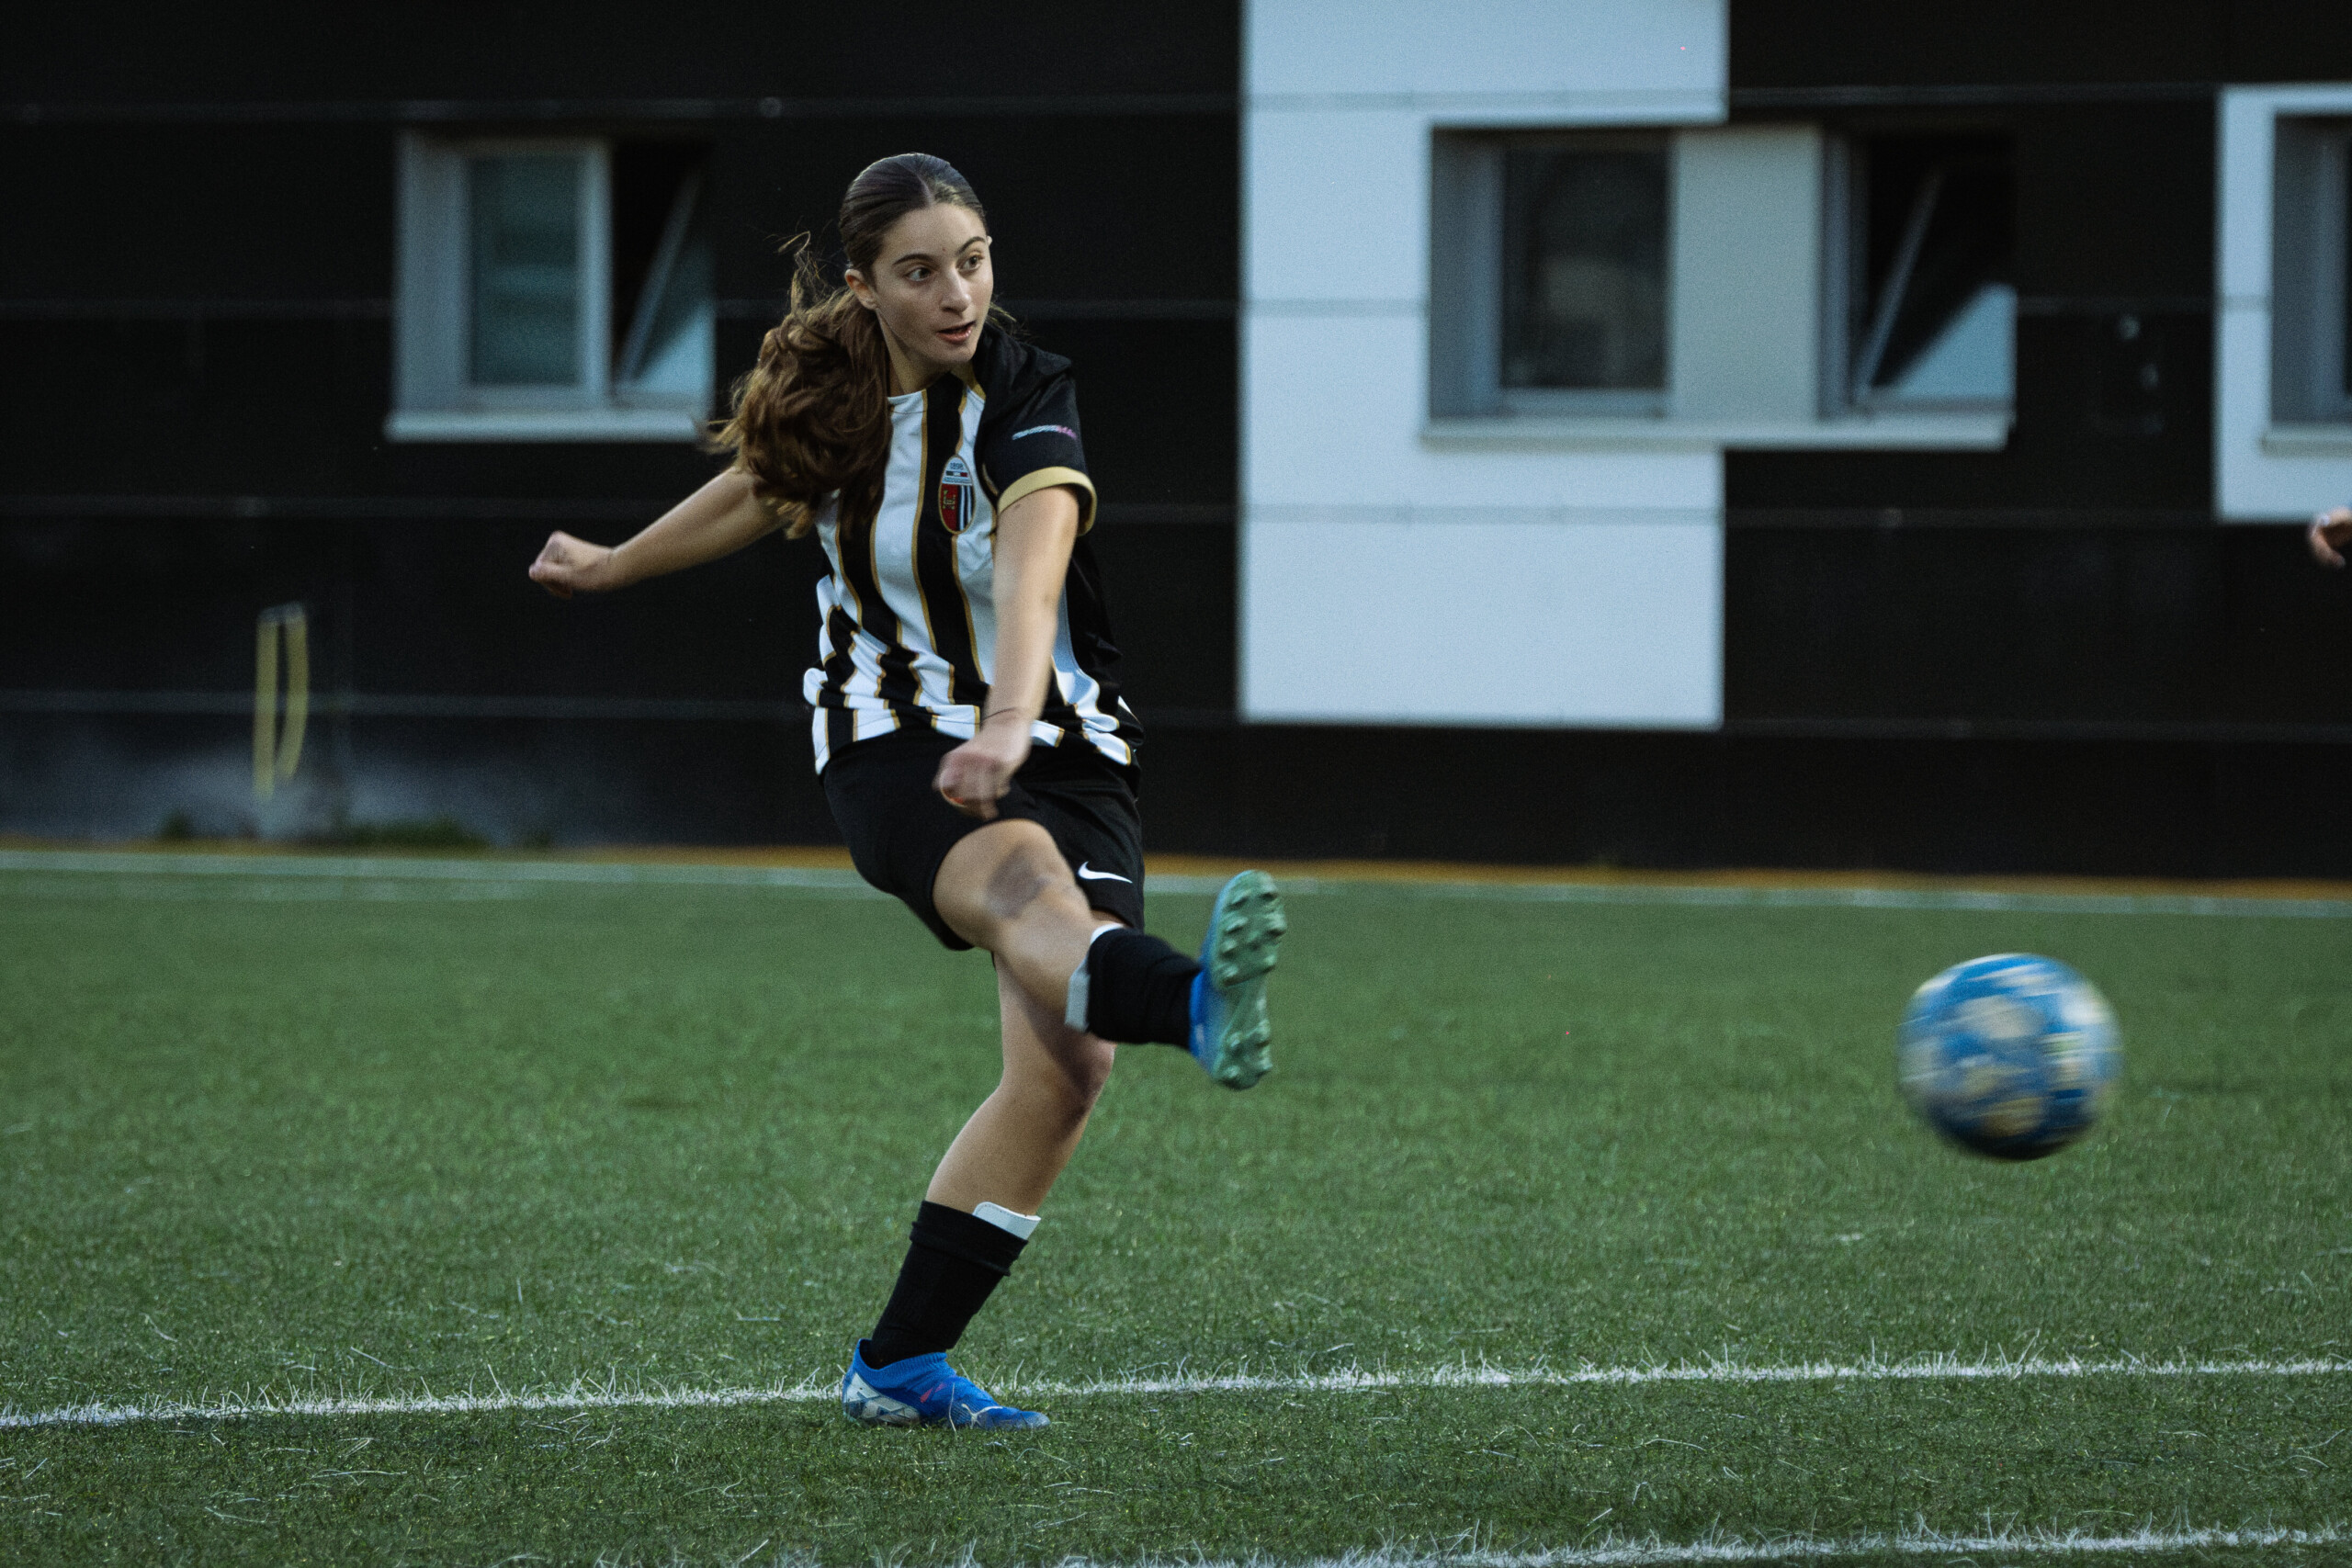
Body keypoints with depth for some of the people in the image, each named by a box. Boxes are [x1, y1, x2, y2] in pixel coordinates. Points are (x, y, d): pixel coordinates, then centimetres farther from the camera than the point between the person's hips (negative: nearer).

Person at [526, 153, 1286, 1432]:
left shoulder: (1025, 397, -15)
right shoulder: (828, 396, 0)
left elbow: (1031, 571, -34)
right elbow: (760, 491, 24)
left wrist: (1008, 723, -52)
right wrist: (613, 566, 40)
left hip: (1062, 749, 0)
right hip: (892, 748, 0)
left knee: (1066, 1064, -16)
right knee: (1032, 889, -35)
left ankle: (899, 1363, -4)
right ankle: (1198, 1010, -72)